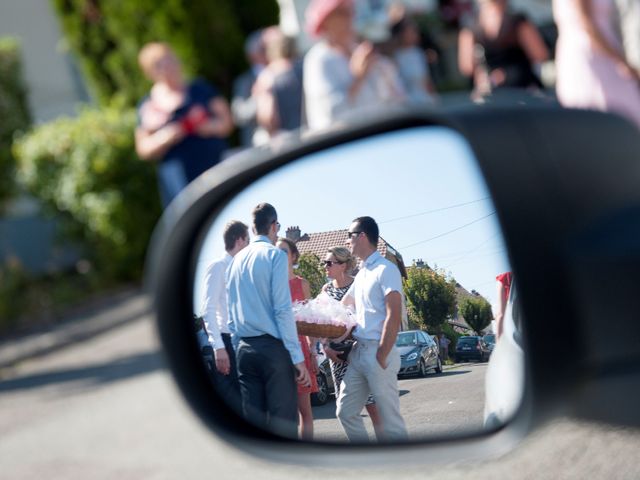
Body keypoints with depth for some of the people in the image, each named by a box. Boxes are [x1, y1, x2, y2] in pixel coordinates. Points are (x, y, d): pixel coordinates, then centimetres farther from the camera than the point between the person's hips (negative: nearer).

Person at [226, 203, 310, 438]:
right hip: (273, 347, -6)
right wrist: (297, 356, -11)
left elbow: (231, 311, 15)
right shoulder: (275, 255, -5)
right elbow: (283, 309, -12)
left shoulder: (237, 259, 13)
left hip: (245, 348, 6)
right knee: (284, 422, -6)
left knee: (253, 421, 5)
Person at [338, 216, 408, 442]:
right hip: (358, 352, 9)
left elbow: (394, 317, -18)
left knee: (390, 419, -4)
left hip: (378, 353, -9)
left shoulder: (385, 270, -10)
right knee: (346, 412, 9)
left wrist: (382, 358, -20)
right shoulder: (362, 273, 17)